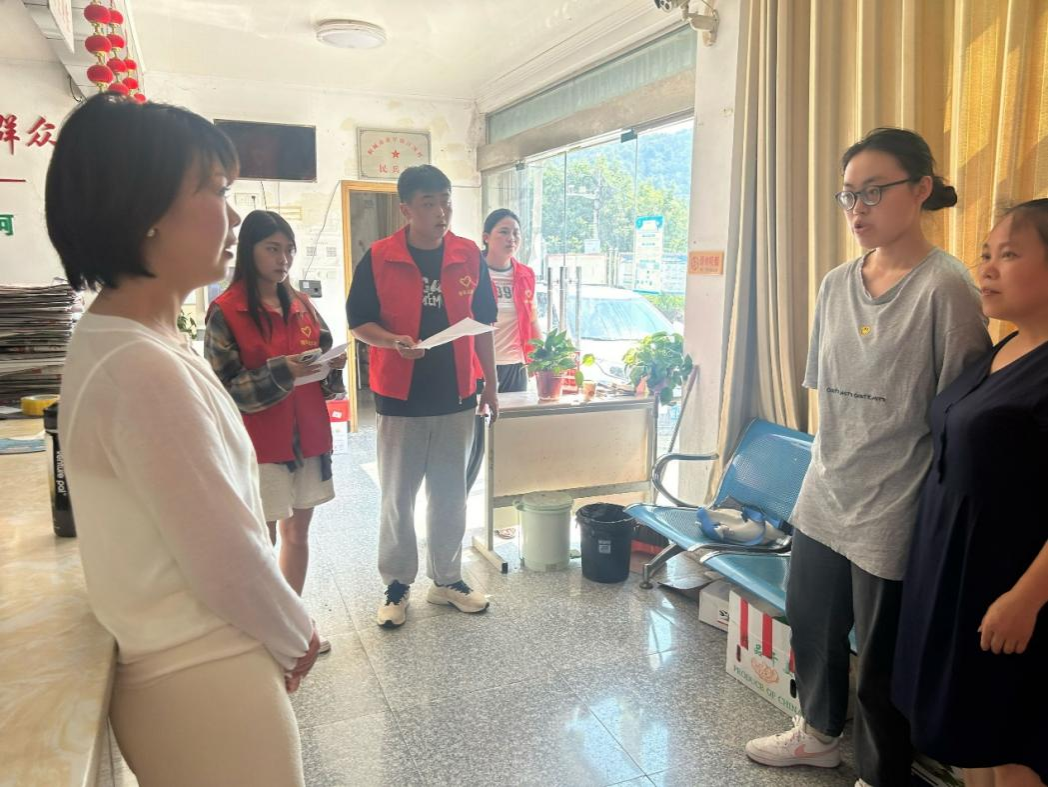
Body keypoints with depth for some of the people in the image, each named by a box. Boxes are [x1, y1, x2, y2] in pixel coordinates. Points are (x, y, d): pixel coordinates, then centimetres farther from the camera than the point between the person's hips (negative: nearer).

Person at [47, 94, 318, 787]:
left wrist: (282, 628, 11)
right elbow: (230, 565, -23)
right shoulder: (145, 371, -27)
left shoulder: (109, 339, 5)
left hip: (182, 667, 9)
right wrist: (298, 635, -4)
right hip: (209, 685, -9)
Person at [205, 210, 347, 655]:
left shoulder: (301, 305, 7)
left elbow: (322, 367, 14)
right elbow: (224, 389, -13)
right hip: (259, 446, -6)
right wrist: (279, 374, -24)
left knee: (297, 531, 15)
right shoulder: (225, 311, -10)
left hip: (308, 436, 6)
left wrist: (332, 365, -8)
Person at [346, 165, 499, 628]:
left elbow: (482, 324, 8)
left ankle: (446, 580, 29)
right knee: (398, 497, 9)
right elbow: (358, 322, -1)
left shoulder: (469, 256, 1)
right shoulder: (379, 258, -7)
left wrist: (490, 384, 8)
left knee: (450, 495, 13)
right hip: (400, 397, -2)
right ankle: (397, 585, 25)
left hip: (456, 396, 2)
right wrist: (394, 341, -22)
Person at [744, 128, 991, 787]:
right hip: (824, 496, 7)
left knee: (881, 654, 9)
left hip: (890, 509, -6)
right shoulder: (837, 284, 5)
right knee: (811, 622, 21)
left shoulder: (944, 287, -14)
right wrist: (829, 465, 13)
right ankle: (820, 733, 48)